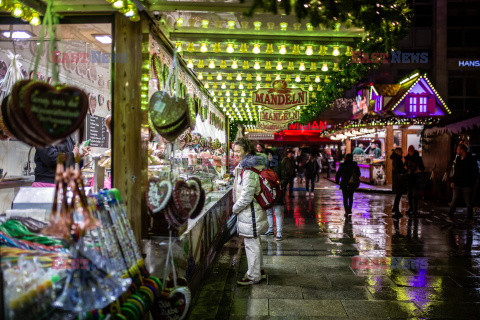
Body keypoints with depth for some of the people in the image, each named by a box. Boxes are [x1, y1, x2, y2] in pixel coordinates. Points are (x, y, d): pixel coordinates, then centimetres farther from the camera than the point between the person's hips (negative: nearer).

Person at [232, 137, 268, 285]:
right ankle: (258, 271, 35)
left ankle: (253, 276, 13)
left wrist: (235, 208, -10)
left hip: (250, 213, -10)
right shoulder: (243, 167, 9)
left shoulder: (249, 171, -23)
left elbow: (246, 197, -25)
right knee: (255, 243, 20)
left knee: (251, 244, 1)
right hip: (251, 212, 10)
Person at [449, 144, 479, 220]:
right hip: (457, 185, 5)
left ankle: (469, 217, 17)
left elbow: (475, 173, -6)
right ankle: (450, 215, 9)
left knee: (468, 203, 5)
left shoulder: (471, 160, -7)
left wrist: (472, 184, -12)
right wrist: (453, 181, 8)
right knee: (453, 201, 3)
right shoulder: (458, 159, 10)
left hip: (467, 186, -5)